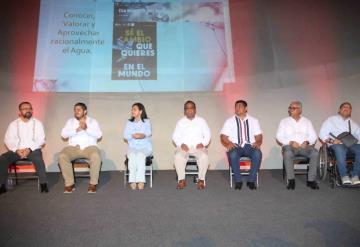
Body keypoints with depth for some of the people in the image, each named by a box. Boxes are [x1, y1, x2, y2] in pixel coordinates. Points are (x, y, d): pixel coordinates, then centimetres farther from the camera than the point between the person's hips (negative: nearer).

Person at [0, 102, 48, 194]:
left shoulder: (37, 123, 6)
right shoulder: (13, 124, 10)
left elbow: (41, 140, -2)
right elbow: (8, 140, 3)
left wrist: (29, 149, -17)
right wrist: (17, 150, -15)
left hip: (33, 149, -2)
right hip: (17, 150, 3)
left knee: (38, 158, -34)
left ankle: (43, 183, -26)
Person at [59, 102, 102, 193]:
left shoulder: (93, 121, 11)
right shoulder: (70, 121, 15)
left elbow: (99, 135, -4)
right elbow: (63, 134, -1)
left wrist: (87, 129, -18)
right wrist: (77, 130, -15)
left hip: (89, 147, -2)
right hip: (73, 147, 2)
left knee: (96, 156, -35)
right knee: (62, 156, -28)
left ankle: (93, 183, -19)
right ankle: (69, 183, -15)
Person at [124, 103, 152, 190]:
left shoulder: (146, 121, 10)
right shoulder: (129, 123, 16)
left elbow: (148, 132, -8)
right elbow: (125, 135, 3)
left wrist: (143, 135, -31)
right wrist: (133, 136, -18)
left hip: (145, 147, -2)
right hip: (132, 147, 2)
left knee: (140, 155, -33)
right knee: (132, 156, -30)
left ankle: (140, 181, -35)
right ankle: (132, 181, -30)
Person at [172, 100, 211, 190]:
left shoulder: (201, 121, 12)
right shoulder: (180, 122, 13)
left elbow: (207, 134, 8)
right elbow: (175, 136, 8)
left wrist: (203, 143, -11)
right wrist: (181, 144, -12)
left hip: (198, 147, 0)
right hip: (184, 147, 1)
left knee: (204, 156, -32)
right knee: (178, 156, -32)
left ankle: (201, 180, -16)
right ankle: (181, 180, -17)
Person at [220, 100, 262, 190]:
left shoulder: (253, 120, 16)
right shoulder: (229, 121, 12)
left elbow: (258, 135, 9)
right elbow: (223, 136, 4)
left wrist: (258, 142, -14)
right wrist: (228, 143, -18)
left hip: (249, 146, 1)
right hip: (235, 146, -1)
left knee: (258, 154, -32)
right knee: (233, 154, -35)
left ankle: (251, 180, -18)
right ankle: (238, 180, -18)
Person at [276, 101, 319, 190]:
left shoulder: (307, 121, 19)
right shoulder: (284, 121, 14)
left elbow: (313, 136, 11)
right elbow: (279, 137, 4)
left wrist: (307, 142, -11)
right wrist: (290, 142, -12)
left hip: (305, 146, 2)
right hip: (290, 146, -2)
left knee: (315, 153, -29)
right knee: (288, 153, -36)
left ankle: (311, 180, -20)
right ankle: (291, 180, -26)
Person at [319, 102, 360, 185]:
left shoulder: (353, 123, 28)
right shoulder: (331, 120, 16)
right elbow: (322, 134, 7)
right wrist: (331, 140, -11)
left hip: (352, 144, 3)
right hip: (337, 144, -3)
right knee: (340, 149, -39)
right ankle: (344, 176, -32)